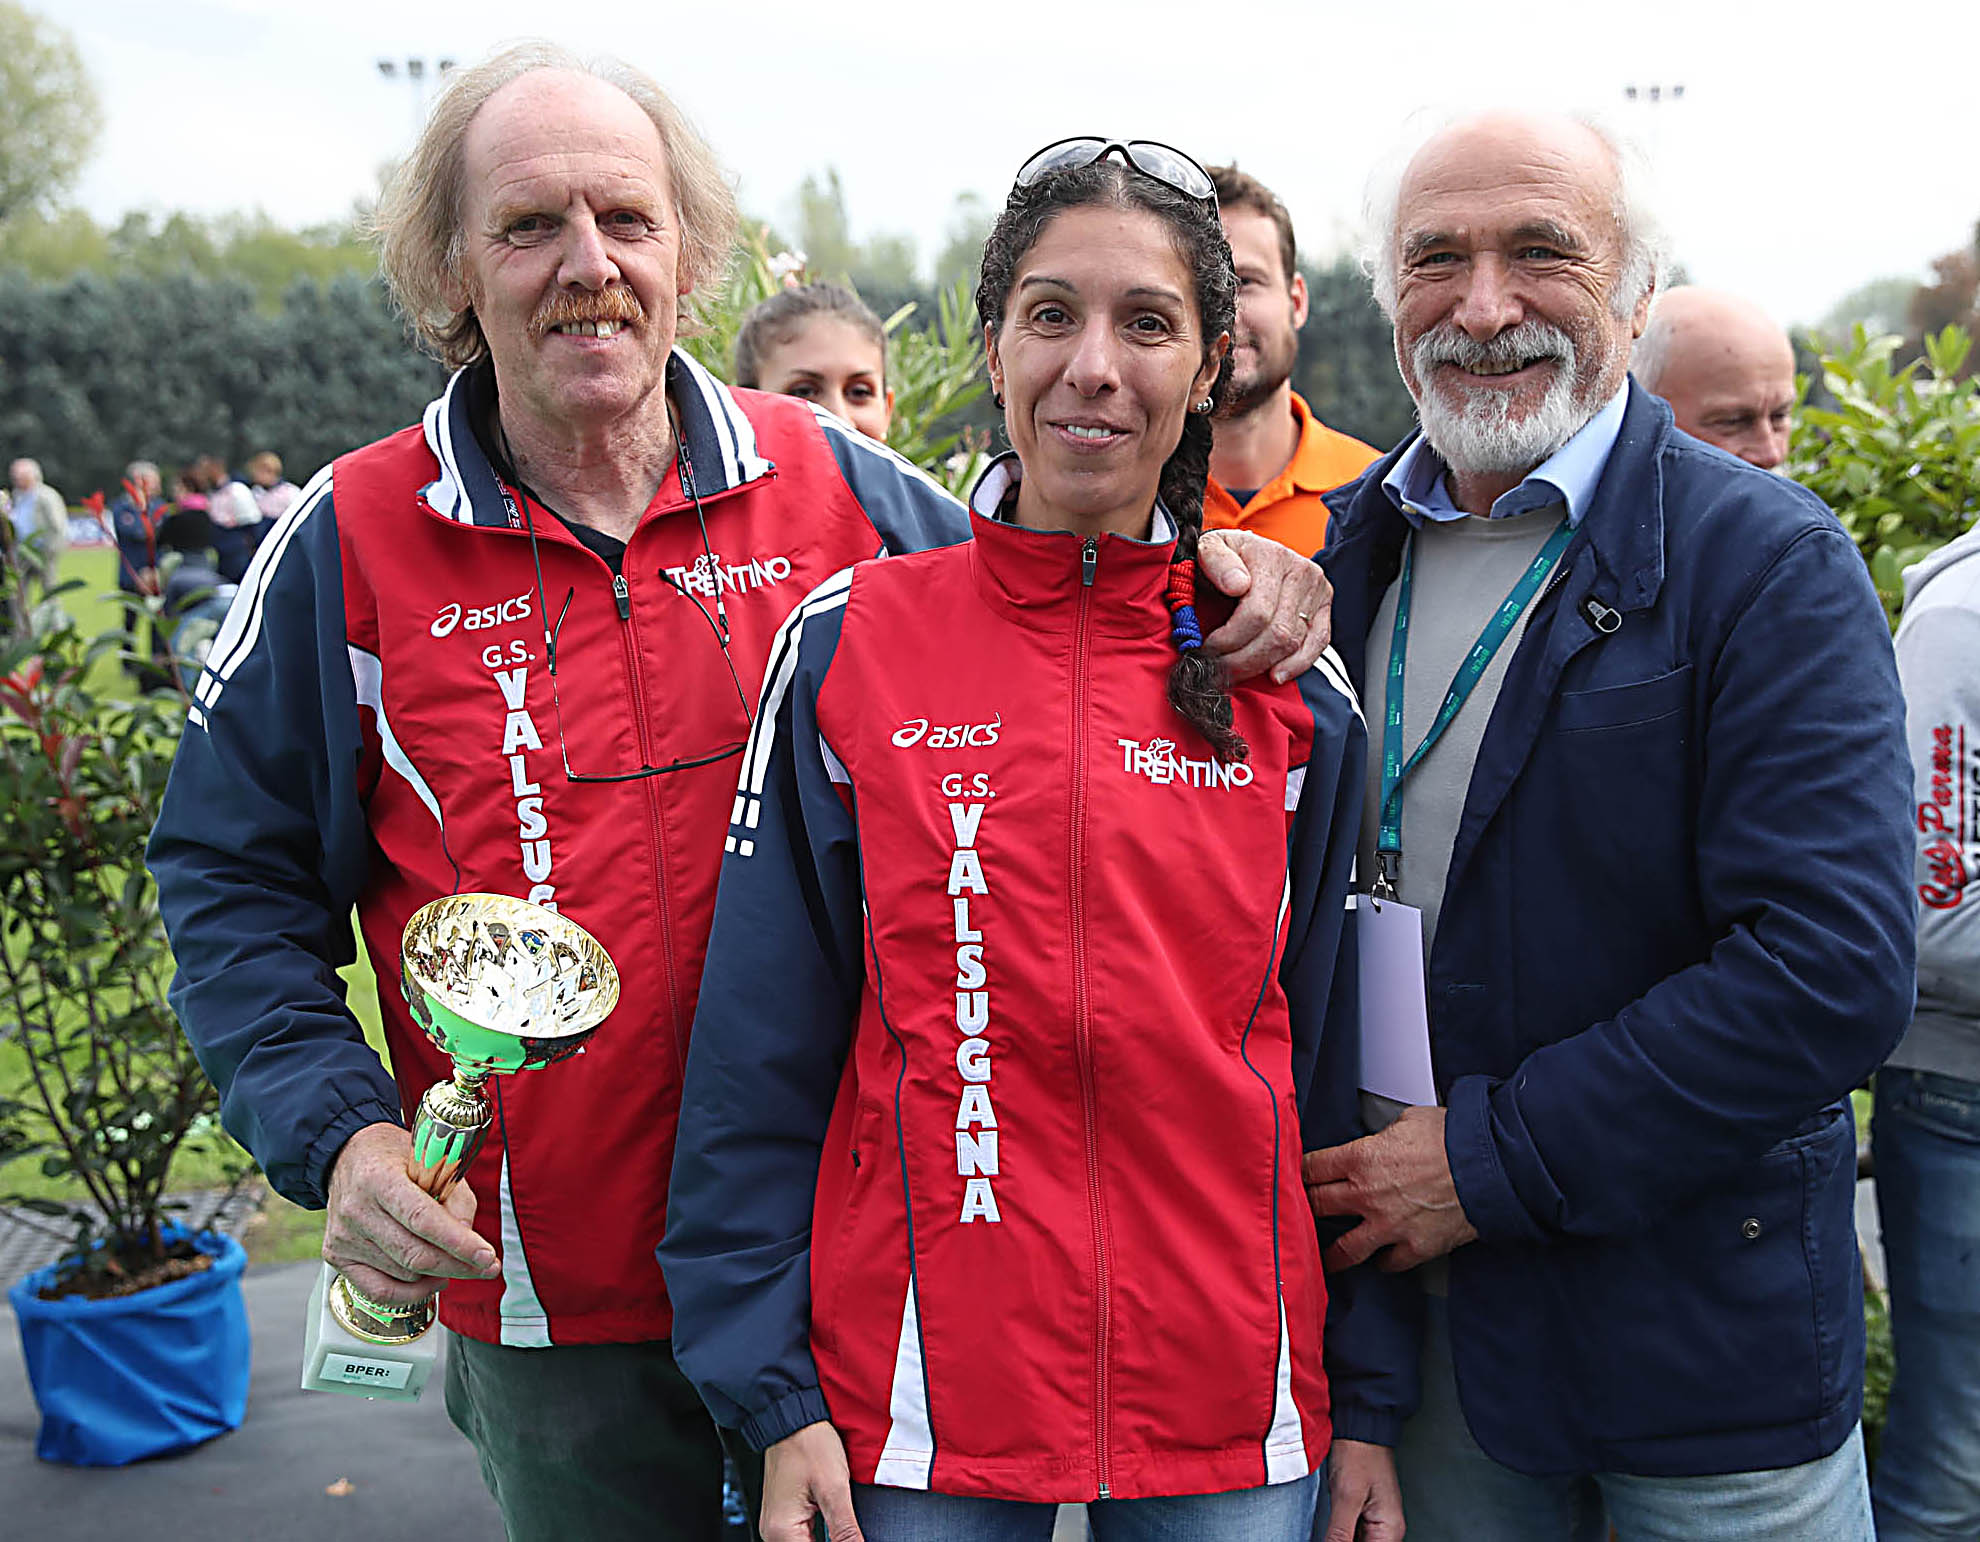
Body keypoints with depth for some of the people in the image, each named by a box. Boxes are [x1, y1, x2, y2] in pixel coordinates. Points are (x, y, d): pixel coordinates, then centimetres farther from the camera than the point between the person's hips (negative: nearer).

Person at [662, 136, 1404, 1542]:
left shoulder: (1291, 681, 0)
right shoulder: (848, 647, -4)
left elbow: (1344, 1062, 5)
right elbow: (761, 1057, -3)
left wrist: (1367, 1401, 5)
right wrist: (774, 1397, -4)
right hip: (922, 1410, -1)